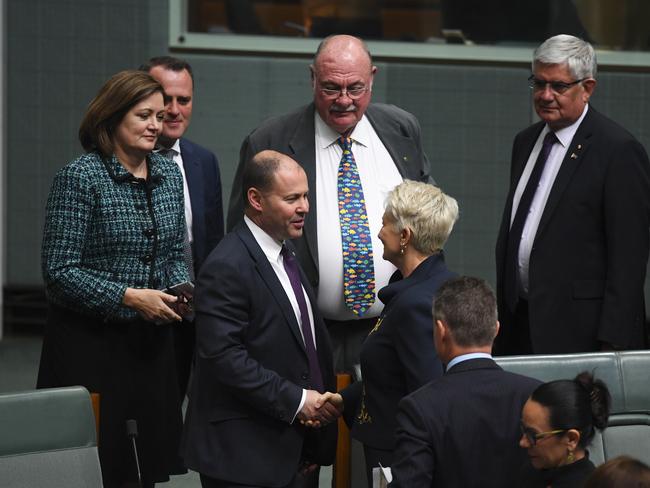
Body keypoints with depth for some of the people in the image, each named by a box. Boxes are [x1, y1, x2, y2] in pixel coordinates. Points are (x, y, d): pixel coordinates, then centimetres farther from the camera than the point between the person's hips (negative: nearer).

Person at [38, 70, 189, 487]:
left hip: (152, 342, 6)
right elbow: (60, 271, -13)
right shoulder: (80, 178, -10)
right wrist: (130, 297, -18)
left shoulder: (169, 175, 9)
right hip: (90, 343, -6)